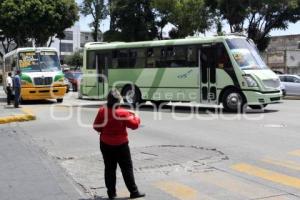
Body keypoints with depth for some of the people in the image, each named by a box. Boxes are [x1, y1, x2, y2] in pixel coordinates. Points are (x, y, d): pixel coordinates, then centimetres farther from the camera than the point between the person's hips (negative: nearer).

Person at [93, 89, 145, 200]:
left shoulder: (102, 111, -8)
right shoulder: (123, 113, -18)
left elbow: (96, 126, 0)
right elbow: (134, 124, -11)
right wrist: (136, 117, 8)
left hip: (105, 144, 3)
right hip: (121, 145, -3)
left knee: (109, 169, 12)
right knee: (127, 169, 7)